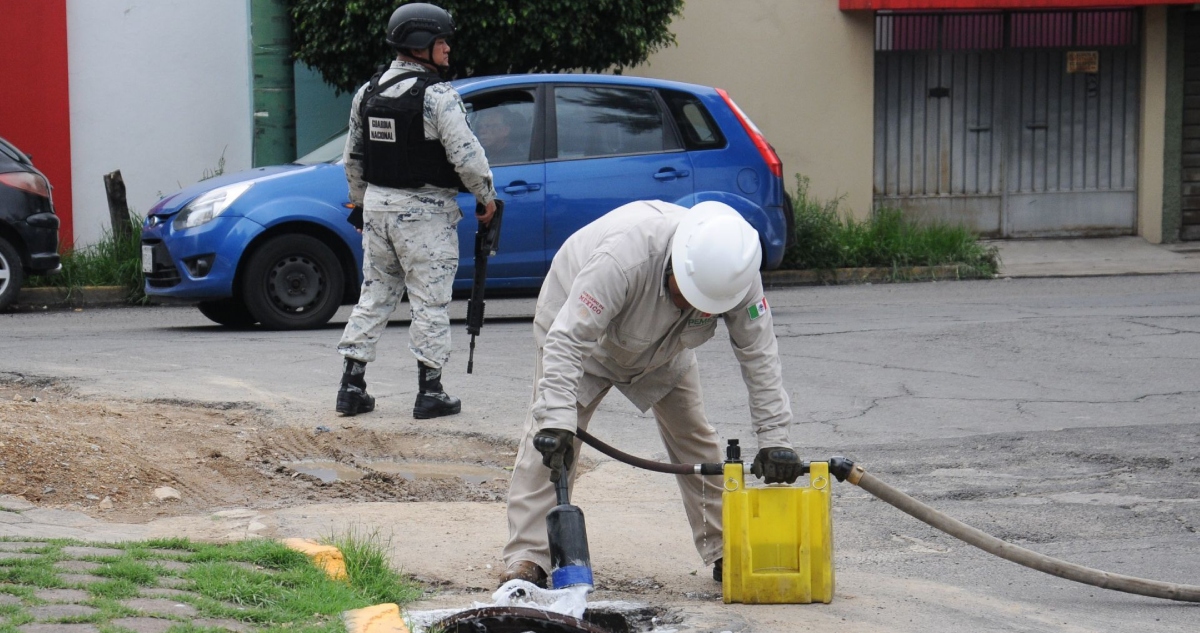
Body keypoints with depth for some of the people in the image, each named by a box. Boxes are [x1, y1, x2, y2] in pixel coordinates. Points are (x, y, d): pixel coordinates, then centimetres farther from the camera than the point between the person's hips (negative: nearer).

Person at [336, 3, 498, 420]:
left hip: (377, 205, 7)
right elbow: (466, 155, -17)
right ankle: (429, 392, 2)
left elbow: (353, 158, 15)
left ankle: (352, 386, 13)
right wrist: (486, 196, -2)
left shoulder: (367, 93, 7)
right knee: (430, 301, 1)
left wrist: (361, 204, 26)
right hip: (424, 212, -6)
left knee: (374, 295, 13)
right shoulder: (438, 97, -15)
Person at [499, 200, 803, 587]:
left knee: (693, 435, 1)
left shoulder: (737, 276, -31)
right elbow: (567, 342, -46)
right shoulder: (621, 258, -46)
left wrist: (774, 439, -27)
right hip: (577, 326, -4)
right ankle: (526, 558, -17)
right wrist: (556, 421, -54)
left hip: (664, 347, 5)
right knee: (549, 442, -16)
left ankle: (724, 552, 9)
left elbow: (760, 357, -23)